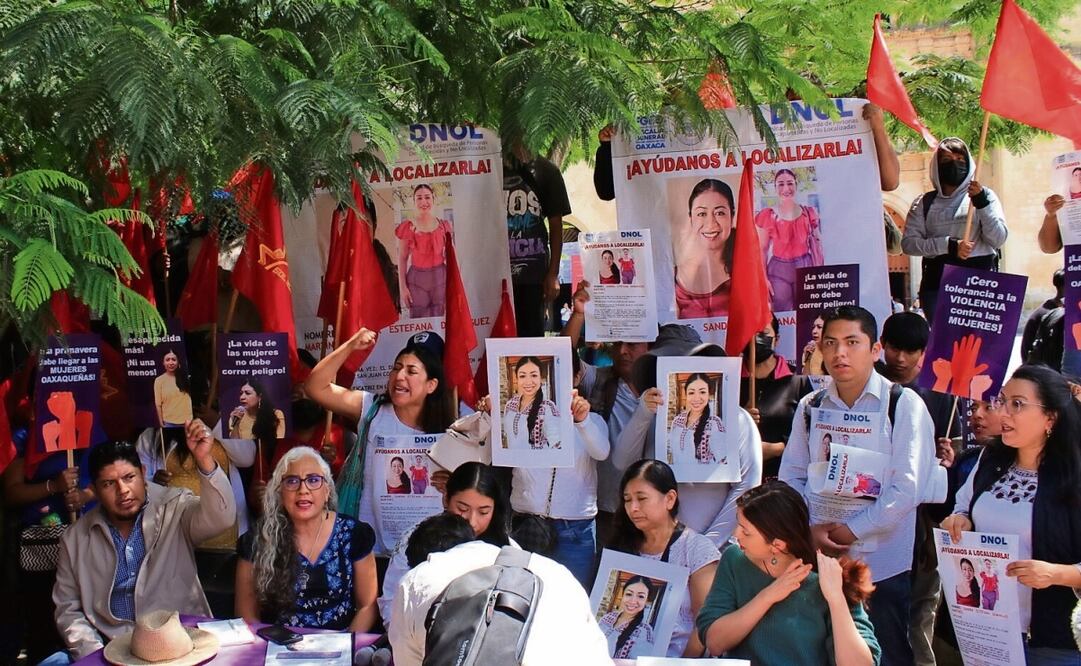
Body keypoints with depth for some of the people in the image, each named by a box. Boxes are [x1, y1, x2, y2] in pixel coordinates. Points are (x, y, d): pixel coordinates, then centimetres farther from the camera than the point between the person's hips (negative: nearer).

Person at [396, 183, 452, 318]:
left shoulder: (443, 225, 4)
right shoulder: (408, 227, -3)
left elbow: (449, 256, 10)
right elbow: (402, 259, -1)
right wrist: (402, 287, -5)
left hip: (440, 277, 2)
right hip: (417, 278, -2)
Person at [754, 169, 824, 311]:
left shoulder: (809, 213, 5)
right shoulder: (767, 216, -1)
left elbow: (817, 246, 8)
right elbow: (762, 249, 0)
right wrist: (763, 278, -7)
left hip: (805, 268, 2)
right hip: (779, 271, -1)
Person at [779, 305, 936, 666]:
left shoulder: (903, 404, -6)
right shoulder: (809, 407, 8)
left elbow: (907, 487, -12)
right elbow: (791, 477, 6)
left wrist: (853, 529, -12)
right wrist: (810, 528, -9)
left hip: (883, 564, -4)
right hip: (819, 558, 4)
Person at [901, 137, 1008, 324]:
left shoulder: (984, 195, 9)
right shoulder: (924, 203, 11)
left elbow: (998, 240, 0)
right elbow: (908, 243, -1)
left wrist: (982, 203, -12)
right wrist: (949, 245, -12)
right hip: (937, 282, 1)